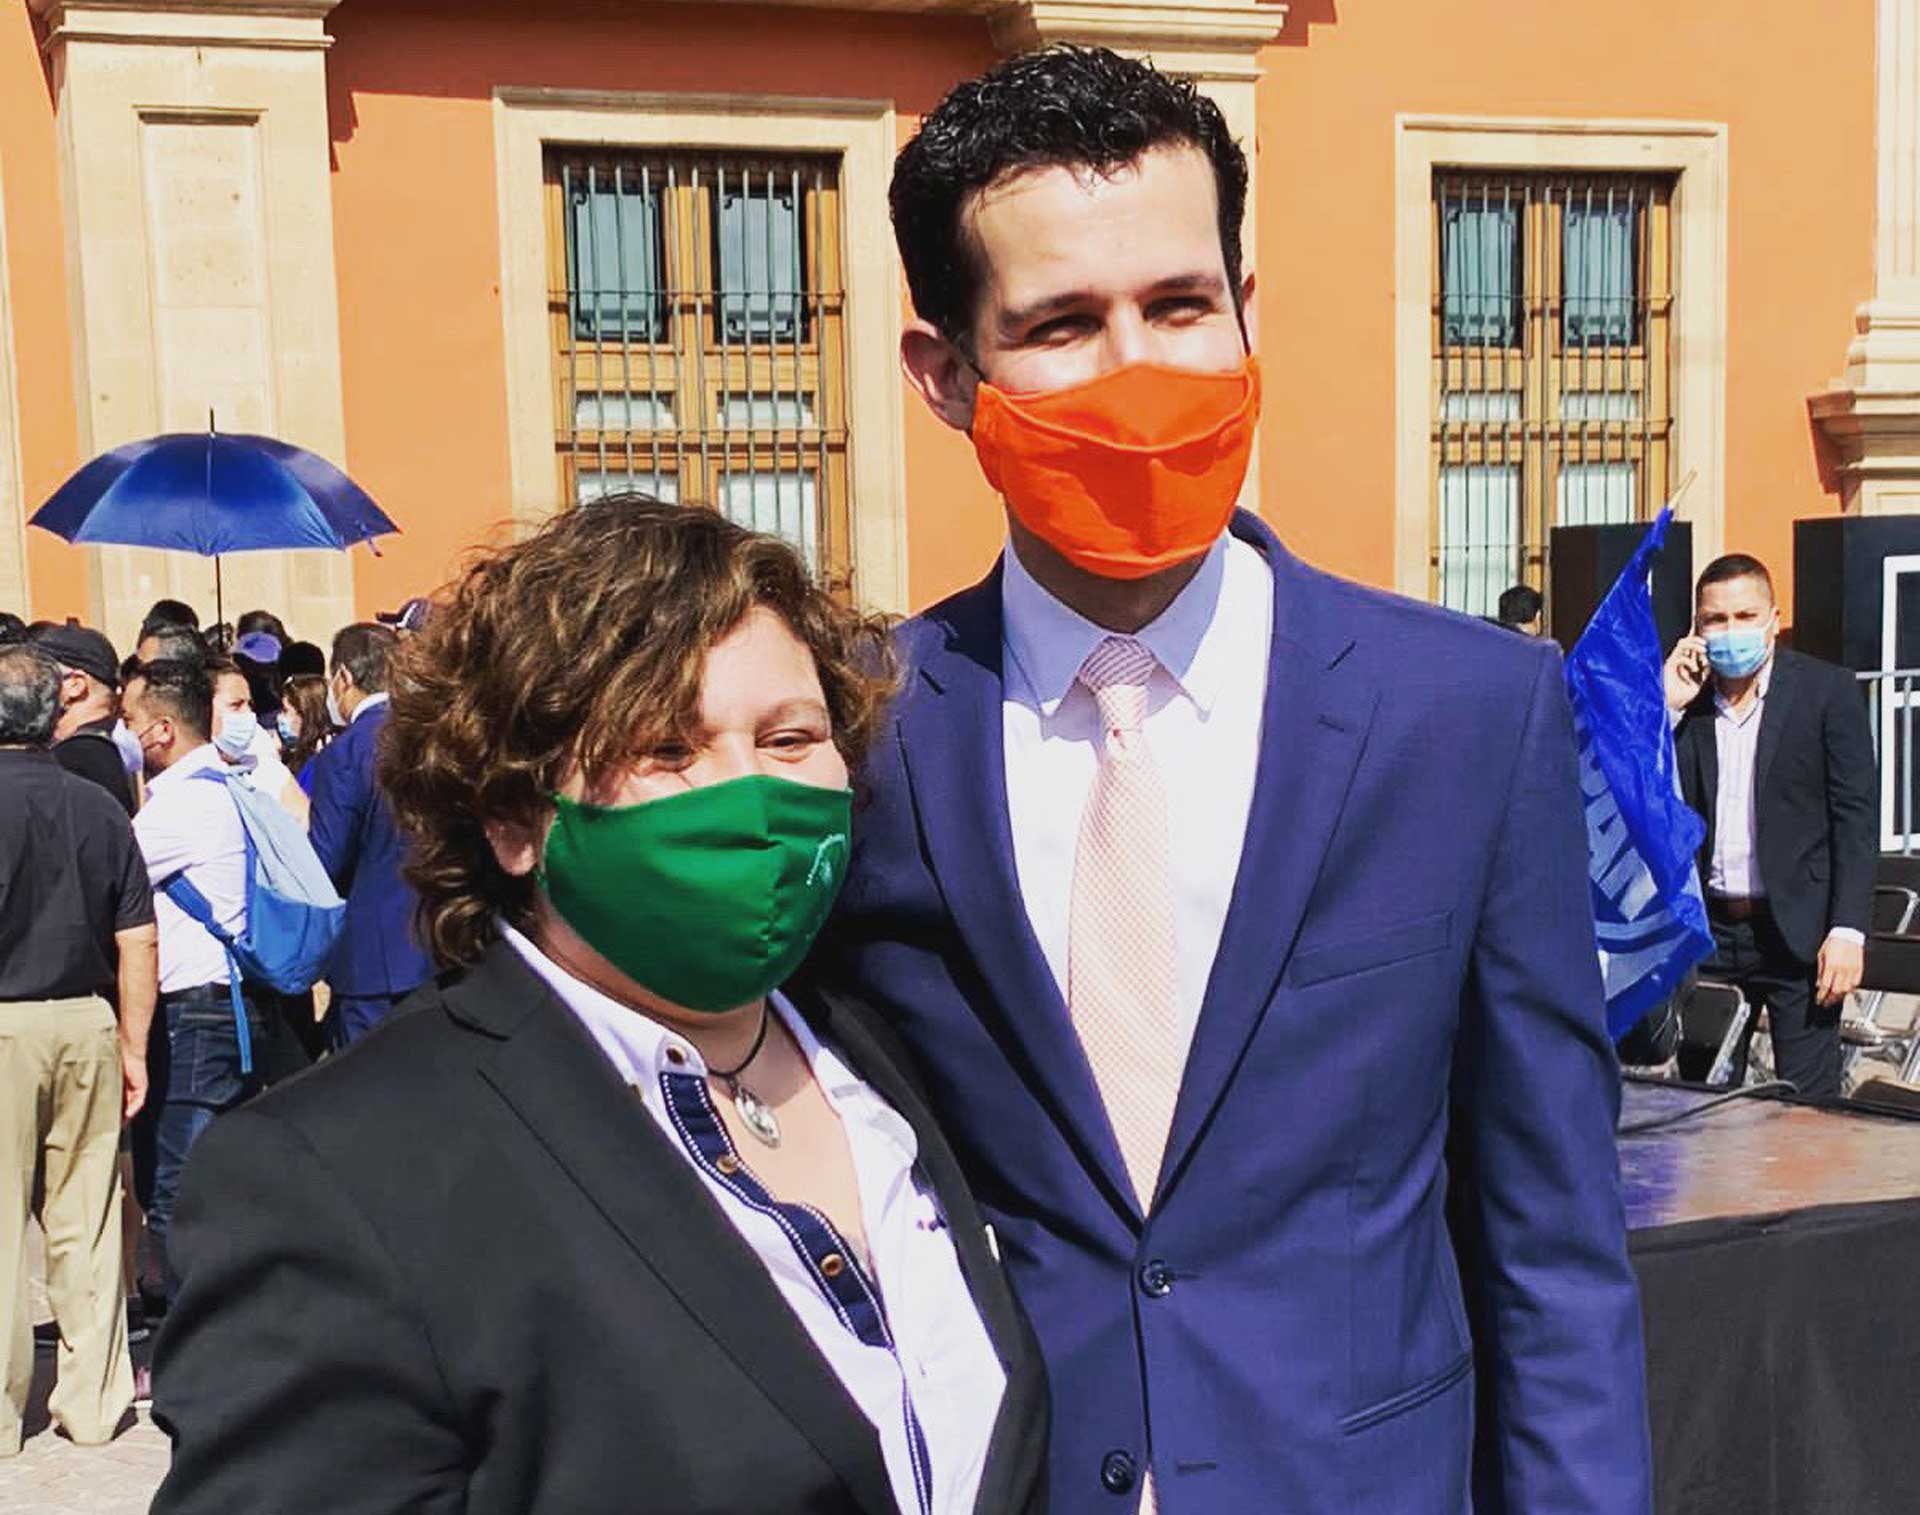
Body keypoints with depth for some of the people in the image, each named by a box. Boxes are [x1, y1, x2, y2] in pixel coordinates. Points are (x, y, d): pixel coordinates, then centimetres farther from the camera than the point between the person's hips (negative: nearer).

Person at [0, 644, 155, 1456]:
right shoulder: (99, 807, 3)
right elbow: (137, 941, 3)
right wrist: (133, 1045, 10)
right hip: (86, 1024, 4)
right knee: (88, 1221, 11)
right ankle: (93, 1402, 19)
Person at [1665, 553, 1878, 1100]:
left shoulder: (1827, 690, -3)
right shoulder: (1683, 696, 6)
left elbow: (1857, 816, -5)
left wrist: (1847, 931, -12)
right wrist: (1669, 708, -9)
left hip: (1798, 933, -3)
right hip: (1708, 929, 3)